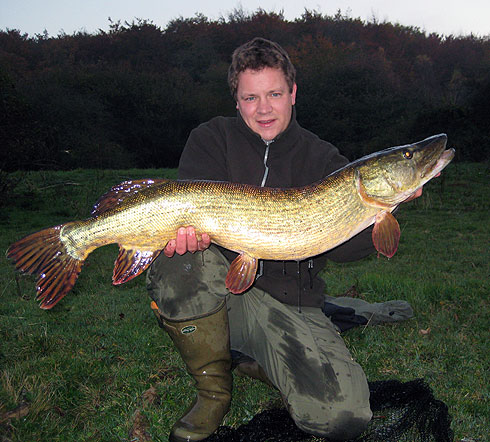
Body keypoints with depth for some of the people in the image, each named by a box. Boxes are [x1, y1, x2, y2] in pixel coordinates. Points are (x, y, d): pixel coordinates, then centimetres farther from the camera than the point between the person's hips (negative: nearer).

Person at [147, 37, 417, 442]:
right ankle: (214, 391, -5)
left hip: (291, 306, 1)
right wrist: (190, 226, -36)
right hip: (222, 291, 0)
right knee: (179, 265, -35)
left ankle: (253, 361, 14)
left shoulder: (322, 159, 5)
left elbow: (343, 247, -5)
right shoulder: (212, 140, 4)